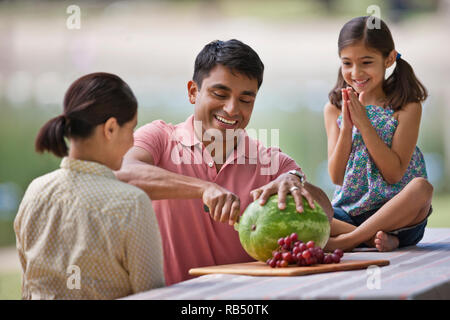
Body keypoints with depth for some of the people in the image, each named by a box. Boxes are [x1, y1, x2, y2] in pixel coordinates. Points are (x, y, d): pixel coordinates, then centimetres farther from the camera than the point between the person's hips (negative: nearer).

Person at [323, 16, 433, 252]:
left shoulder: (407, 107, -2)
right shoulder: (334, 109, 7)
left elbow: (394, 174, -10)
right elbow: (337, 177, 2)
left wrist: (363, 123, -15)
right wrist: (346, 127, -11)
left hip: (396, 215, -2)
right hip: (349, 213, 2)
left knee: (421, 187, -35)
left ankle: (344, 241, -30)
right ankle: (380, 239, -27)